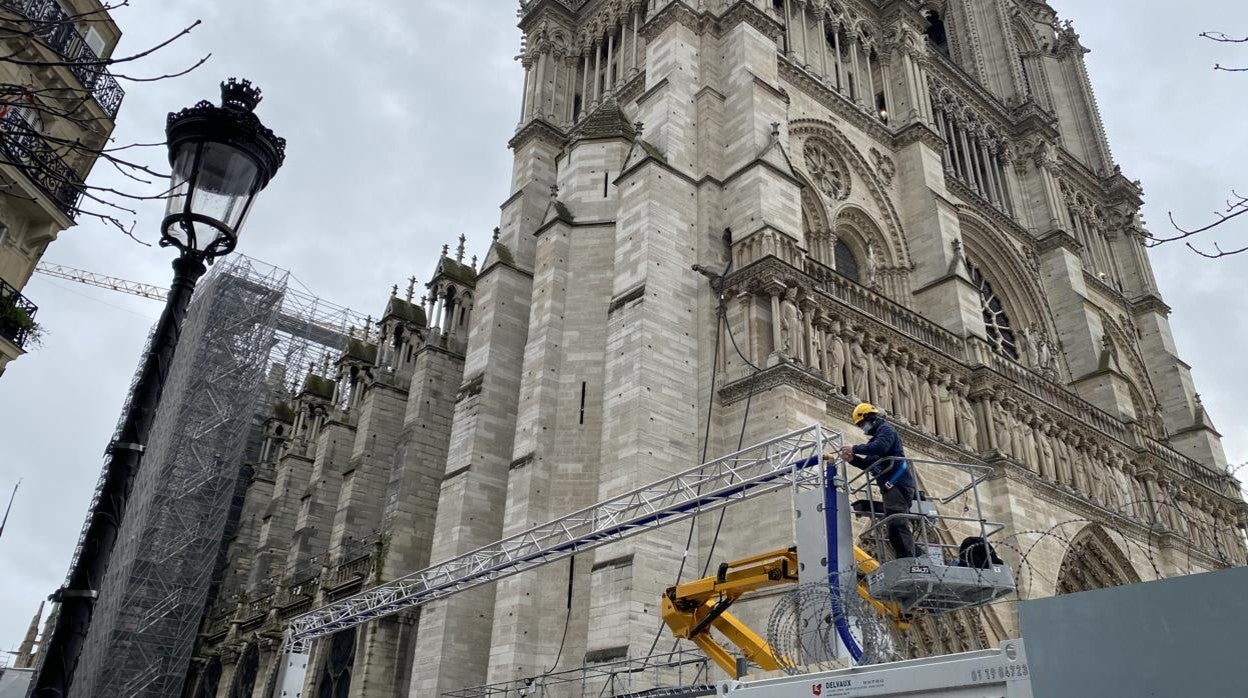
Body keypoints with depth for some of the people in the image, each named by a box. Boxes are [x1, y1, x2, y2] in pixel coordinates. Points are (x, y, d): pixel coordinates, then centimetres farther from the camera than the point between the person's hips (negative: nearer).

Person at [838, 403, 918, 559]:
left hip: (897, 483, -11)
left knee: (896, 523, -21)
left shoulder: (886, 429, 1)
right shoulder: (876, 438, 30)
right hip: (893, 486, 11)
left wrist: (855, 449, -13)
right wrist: (853, 459, 11)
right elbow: (869, 464, 26)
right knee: (897, 526, 5)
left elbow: (879, 447, -21)